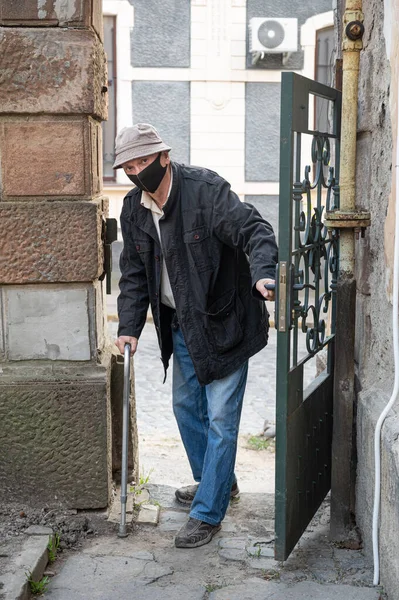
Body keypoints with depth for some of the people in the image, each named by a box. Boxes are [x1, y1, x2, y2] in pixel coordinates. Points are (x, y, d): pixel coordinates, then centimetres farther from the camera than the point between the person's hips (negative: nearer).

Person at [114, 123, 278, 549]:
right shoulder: (133, 209, 2)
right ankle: (216, 480, 41)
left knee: (220, 418, -3)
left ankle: (207, 514, 8)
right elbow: (134, 274, 7)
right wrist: (129, 327, -3)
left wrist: (262, 273, -45)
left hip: (223, 322, -7)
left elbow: (254, 230, -26)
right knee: (186, 406, 20)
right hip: (180, 324, 8)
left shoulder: (206, 189, -19)